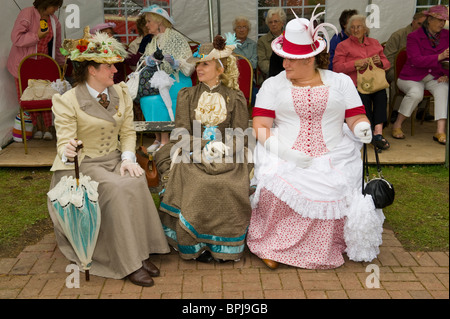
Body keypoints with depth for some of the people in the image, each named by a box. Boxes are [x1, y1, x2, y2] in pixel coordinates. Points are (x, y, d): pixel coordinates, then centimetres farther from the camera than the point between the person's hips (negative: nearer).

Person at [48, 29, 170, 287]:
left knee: (136, 181, -27)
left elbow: (128, 132, 7)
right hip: (82, 164, -5)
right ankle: (128, 263, -22)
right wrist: (68, 153, -39)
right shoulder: (67, 101, -10)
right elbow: (64, 143, -14)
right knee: (118, 189, -31)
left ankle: (141, 253, -18)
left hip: (114, 159, 5)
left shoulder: (121, 94, 6)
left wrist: (128, 157, -12)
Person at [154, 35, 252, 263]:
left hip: (227, 157, 0)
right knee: (196, 187, -30)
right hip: (193, 154, 1)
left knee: (231, 188, -30)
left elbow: (239, 134, 7)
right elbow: (182, 133, 4)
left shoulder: (235, 98, 12)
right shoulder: (187, 96, 14)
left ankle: (224, 246, -11)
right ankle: (196, 245, -13)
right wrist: (206, 147, -13)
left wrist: (224, 148, -14)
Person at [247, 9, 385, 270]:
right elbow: (261, 127, 1)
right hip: (284, 158, 0)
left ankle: (327, 248, 1)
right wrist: (285, 152, -14)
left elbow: (357, 118, 9)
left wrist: (363, 129, -16)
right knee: (274, 186, -29)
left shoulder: (341, 82, 12)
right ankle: (271, 245, -5)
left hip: (333, 157, 1)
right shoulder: (273, 85, 10)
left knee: (332, 191, -26)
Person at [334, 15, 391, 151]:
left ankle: (378, 131, -37)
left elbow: (387, 64, 23)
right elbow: (336, 67, 0)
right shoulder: (343, 45, 14)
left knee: (381, 92, -33)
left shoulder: (374, 43, 26)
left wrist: (379, 62, -2)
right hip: (354, 82, -2)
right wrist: (356, 63, -13)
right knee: (364, 95, -36)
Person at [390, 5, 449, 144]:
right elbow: (416, 60, -21)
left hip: (435, 78, 4)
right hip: (412, 77, -3)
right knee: (416, 93, -36)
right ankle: (397, 125, -14)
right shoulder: (414, 37, -7)